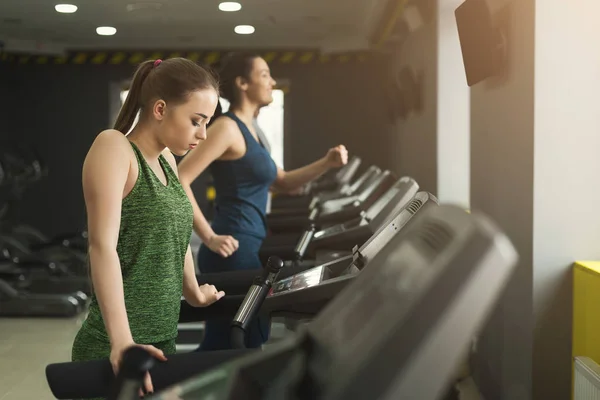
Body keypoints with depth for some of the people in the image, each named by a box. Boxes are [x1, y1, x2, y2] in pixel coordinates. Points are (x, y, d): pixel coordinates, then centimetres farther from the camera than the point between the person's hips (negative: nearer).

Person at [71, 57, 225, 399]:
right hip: (115, 350, -7)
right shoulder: (114, 146, -13)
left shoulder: (167, 160, 11)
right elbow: (103, 245, -23)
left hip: (161, 339, 8)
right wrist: (122, 341, -32)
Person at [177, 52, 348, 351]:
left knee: (222, 346, 14)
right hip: (234, 251, -10)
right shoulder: (227, 128, -12)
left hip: (249, 248, 10)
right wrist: (209, 237, -21)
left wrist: (326, 163, 11)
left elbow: (281, 181, 24)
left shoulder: (247, 130, 17)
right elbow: (179, 180, -21)